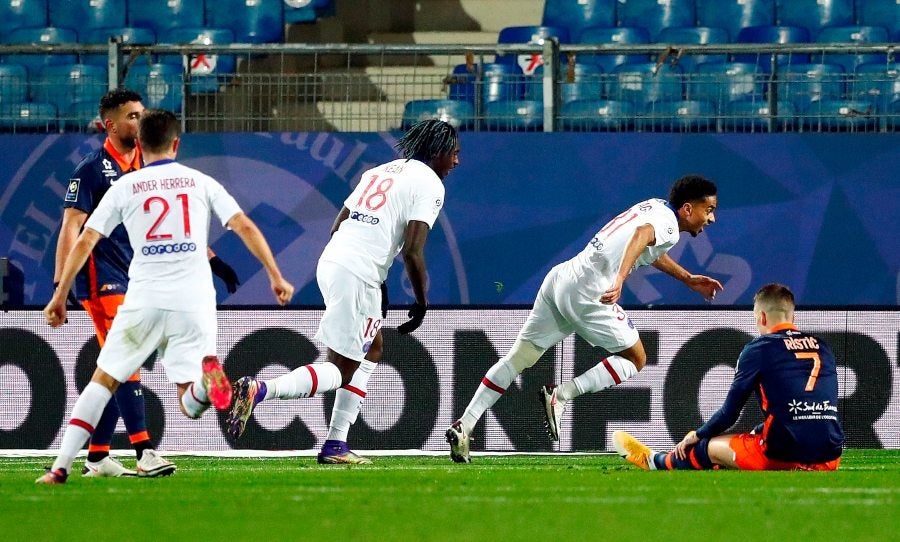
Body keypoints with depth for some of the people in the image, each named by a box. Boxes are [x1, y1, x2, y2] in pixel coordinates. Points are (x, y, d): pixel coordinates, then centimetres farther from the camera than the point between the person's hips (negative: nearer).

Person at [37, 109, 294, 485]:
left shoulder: (124, 187, 7)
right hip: (194, 302, 1)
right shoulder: (201, 182, 10)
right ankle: (207, 374, -32)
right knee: (190, 407, 5)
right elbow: (245, 227, 4)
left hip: (144, 300, -1)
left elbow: (84, 242, 4)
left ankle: (61, 466, -2)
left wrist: (60, 296, 10)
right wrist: (276, 277, 10)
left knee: (102, 381, 11)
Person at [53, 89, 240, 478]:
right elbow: (72, 227, -13)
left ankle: (97, 456, 13)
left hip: (135, 280, 8)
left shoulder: (145, 167, 13)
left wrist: (210, 260, 14)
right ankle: (144, 453, -22)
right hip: (102, 280, -8)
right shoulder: (93, 169, -8)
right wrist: (60, 283, -22)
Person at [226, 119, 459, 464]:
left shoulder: (379, 172, 22)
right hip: (357, 276, -9)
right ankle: (258, 391, -24)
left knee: (372, 350, 22)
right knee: (341, 370, -5)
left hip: (329, 262, 9)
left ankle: (336, 445, 16)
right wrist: (421, 303, -1)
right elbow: (413, 252, -13)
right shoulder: (430, 184, -4)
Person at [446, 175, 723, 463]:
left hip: (559, 277, 8)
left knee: (518, 357, 8)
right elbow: (641, 236, -29)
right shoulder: (669, 224, -5)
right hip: (585, 291, -8)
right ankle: (562, 394, -8)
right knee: (635, 358, 5)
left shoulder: (655, 206, 23)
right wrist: (619, 281, -43)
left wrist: (689, 279, 50)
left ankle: (463, 426, 0)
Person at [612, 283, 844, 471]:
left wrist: (697, 436, 25)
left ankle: (657, 462, 45)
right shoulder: (823, 347, 16)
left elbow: (730, 412, 6)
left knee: (709, 447, 19)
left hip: (785, 453, -5)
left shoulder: (759, 348, 0)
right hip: (830, 458, 5)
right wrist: (760, 431, 38)